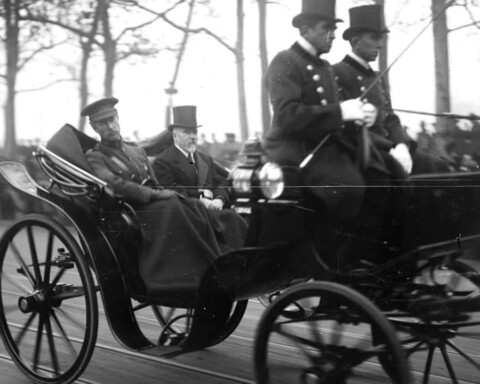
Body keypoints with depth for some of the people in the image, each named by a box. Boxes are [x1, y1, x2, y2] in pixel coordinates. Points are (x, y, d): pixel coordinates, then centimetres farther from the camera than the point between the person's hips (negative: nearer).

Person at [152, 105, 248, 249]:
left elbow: (220, 183, 19)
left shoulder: (206, 160, 29)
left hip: (212, 207, 6)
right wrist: (200, 201, -15)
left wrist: (219, 200, -4)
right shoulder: (162, 161, 5)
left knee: (234, 219, -25)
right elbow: (172, 191, -8)